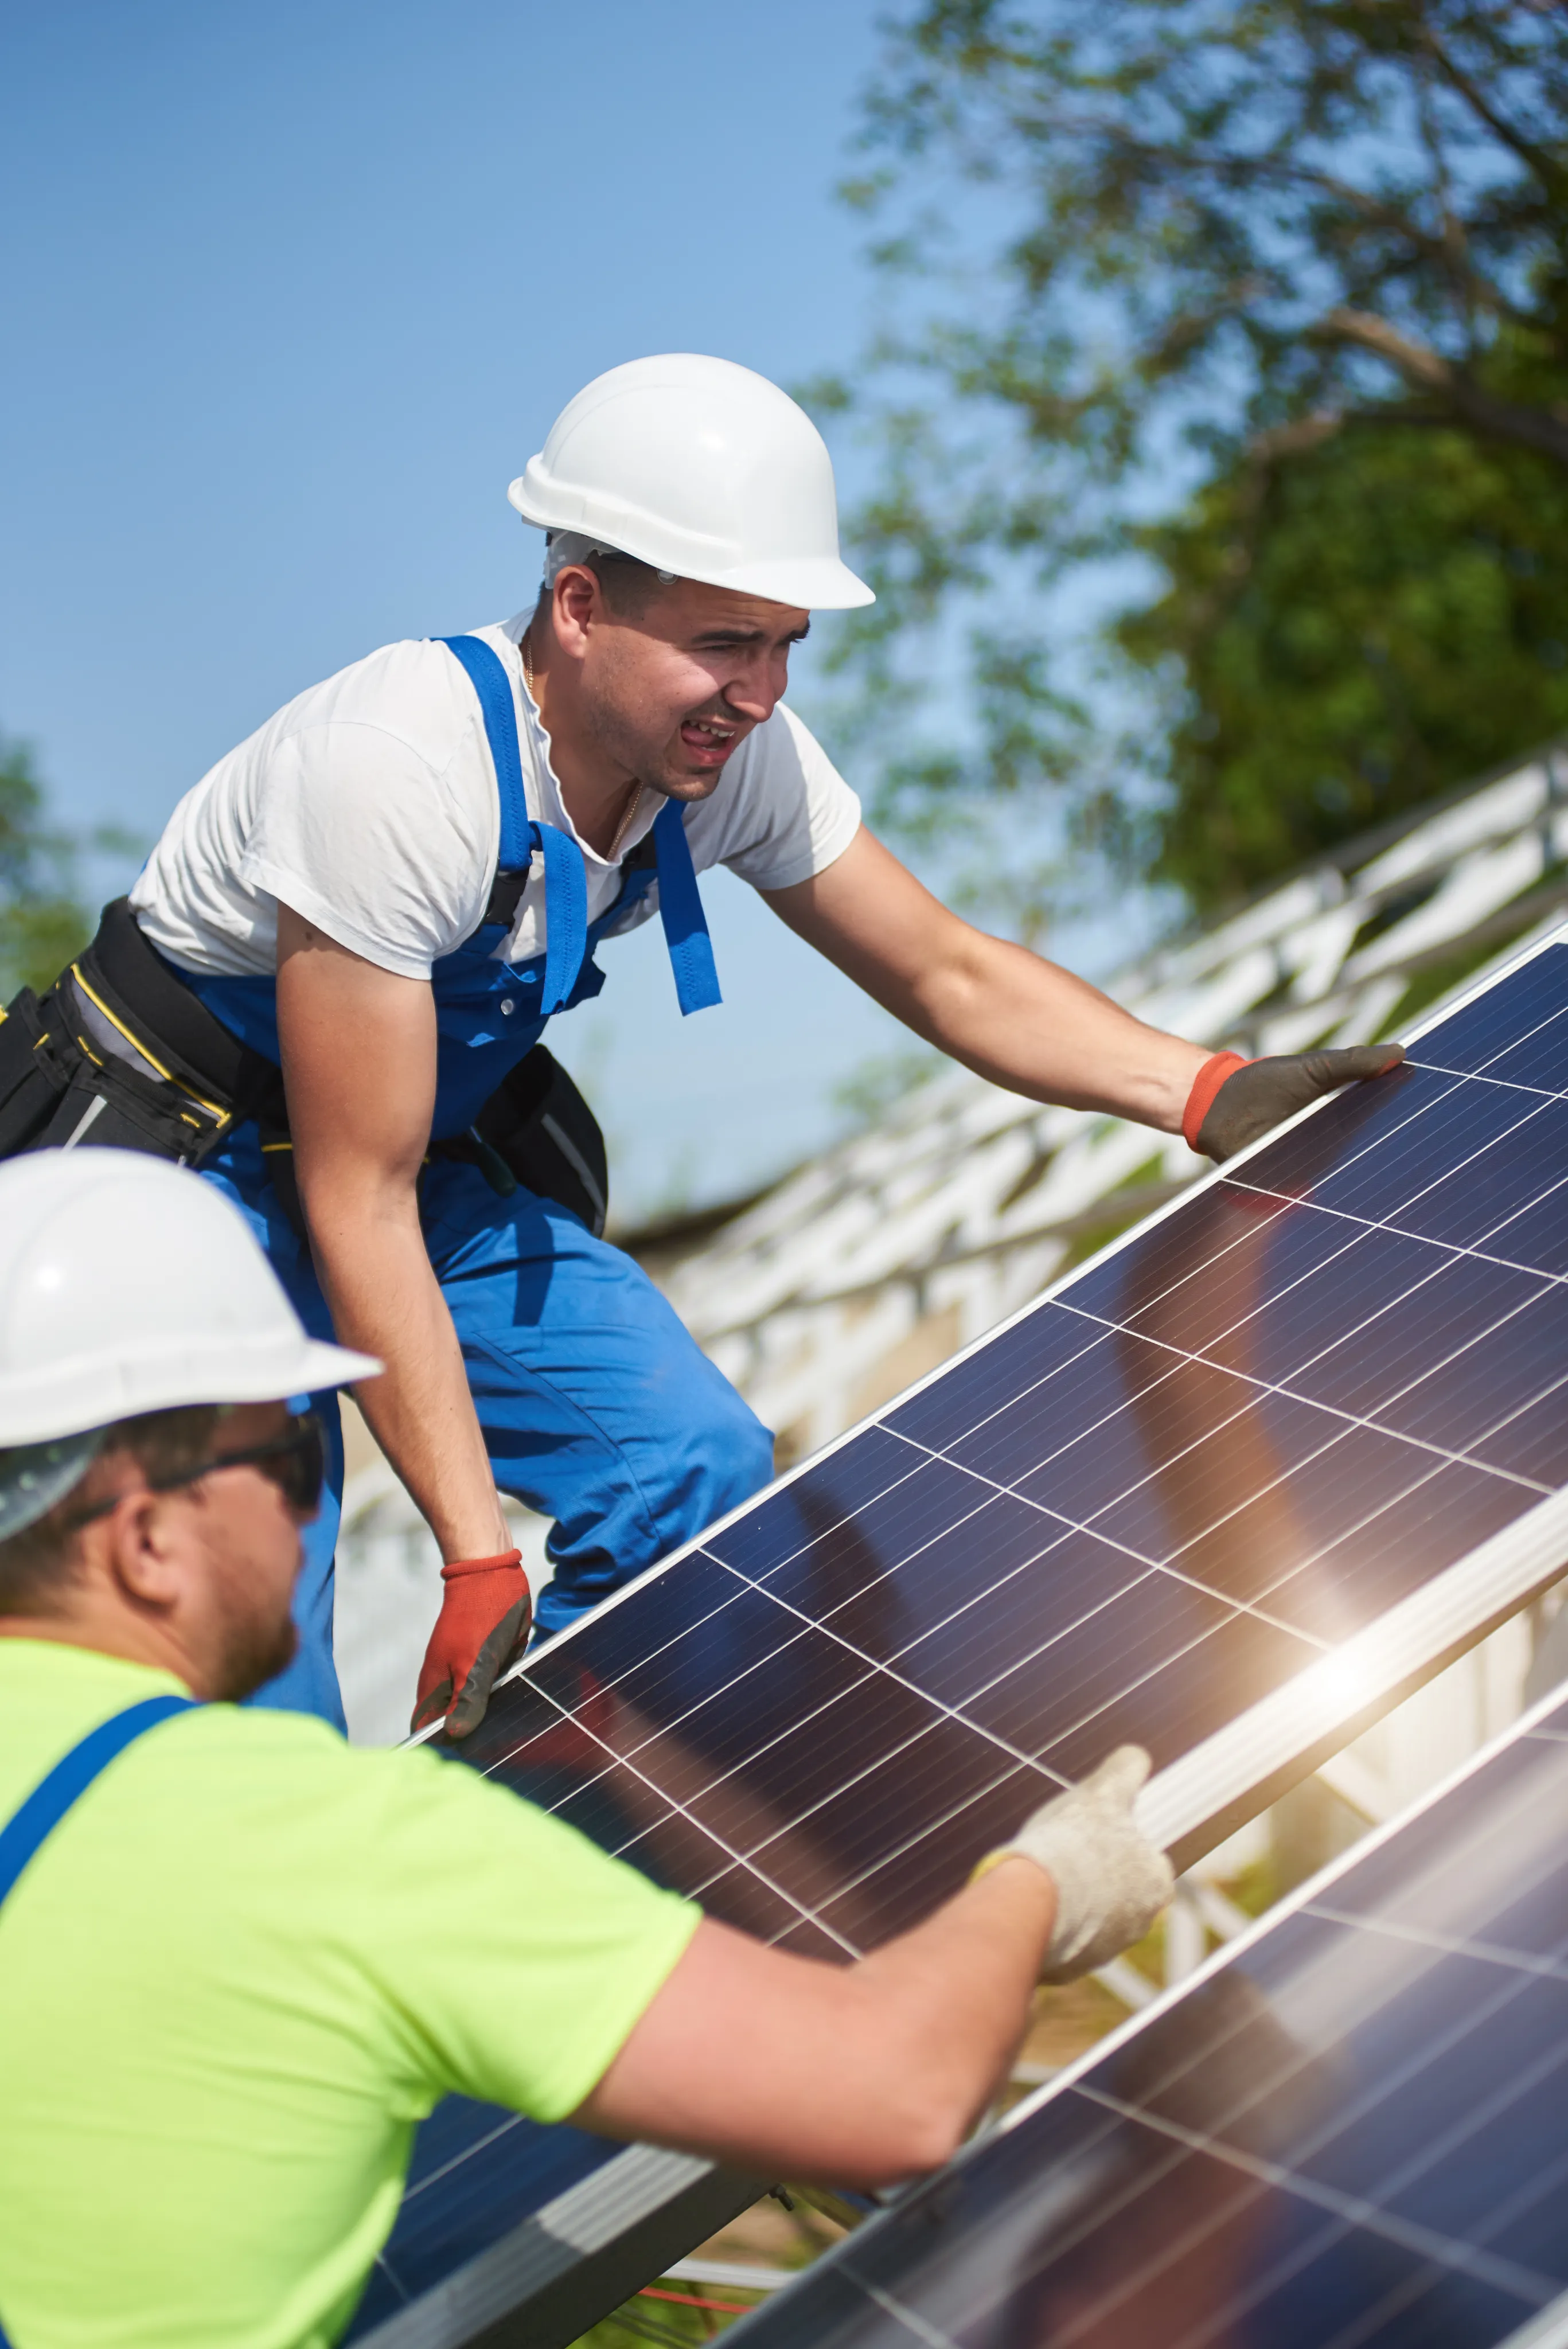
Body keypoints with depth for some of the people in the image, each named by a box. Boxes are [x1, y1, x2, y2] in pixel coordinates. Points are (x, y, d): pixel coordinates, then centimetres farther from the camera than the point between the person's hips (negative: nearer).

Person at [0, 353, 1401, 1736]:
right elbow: (358, 1206, -30)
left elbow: (951, 976, -3)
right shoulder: (398, 772, -34)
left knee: (707, 1473, -6)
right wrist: (479, 1558, -31)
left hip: (448, 1158, 7)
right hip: (184, 1167, -6)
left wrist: (1205, 1091, -20)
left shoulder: (736, 754, -15)